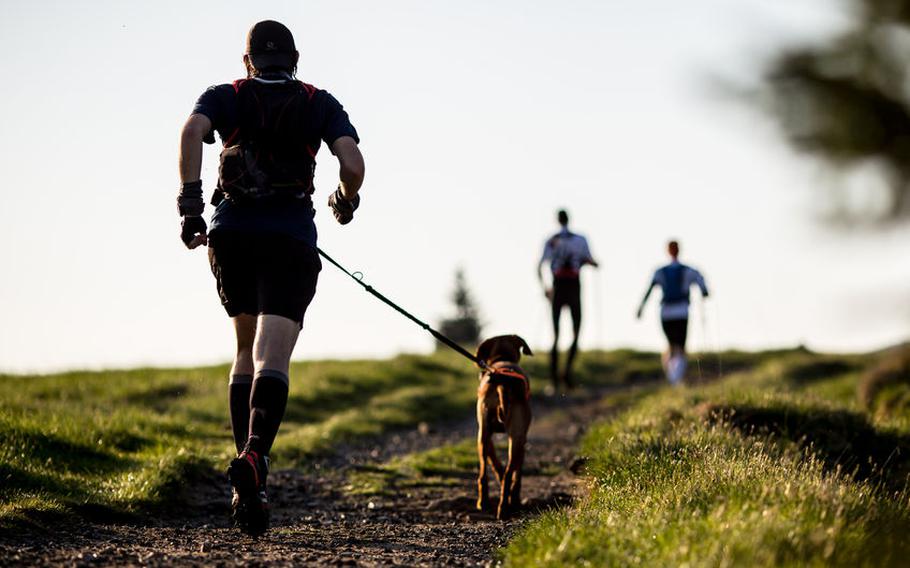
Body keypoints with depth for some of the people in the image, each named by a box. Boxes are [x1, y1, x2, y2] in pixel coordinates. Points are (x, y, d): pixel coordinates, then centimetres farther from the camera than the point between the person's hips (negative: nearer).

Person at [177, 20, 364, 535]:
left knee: (247, 350, 19)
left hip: (231, 234, 2)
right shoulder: (320, 104, 14)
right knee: (272, 360, -11)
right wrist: (347, 202, 20)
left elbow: (192, 131, -8)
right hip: (292, 238, -2)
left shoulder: (226, 97, 14)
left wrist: (190, 202, -11)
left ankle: (247, 472, 8)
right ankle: (255, 454, -38)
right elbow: (353, 164, 0)